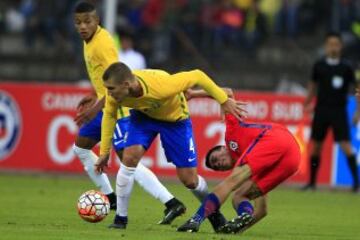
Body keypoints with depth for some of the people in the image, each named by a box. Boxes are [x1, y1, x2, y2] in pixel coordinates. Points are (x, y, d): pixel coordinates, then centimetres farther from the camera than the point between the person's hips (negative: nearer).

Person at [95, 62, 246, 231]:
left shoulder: (161, 86, -44)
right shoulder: (115, 93, -30)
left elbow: (197, 76, -32)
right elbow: (109, 115, -8)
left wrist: (224, 101, -25)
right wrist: (104, 152, -5)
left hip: (175, 118, -3)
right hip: (143, 115, 3)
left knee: (189, 180, 0)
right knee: (129, 158, -22)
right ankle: (120, 217, -7)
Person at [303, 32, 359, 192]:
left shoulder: (346, 68, -2)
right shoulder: (319, 66, 5)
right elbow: (313, 86, 17)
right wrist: (307, 104, 12)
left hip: (339, 111, -3)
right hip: (321, 110, 3)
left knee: (345, 145, -12)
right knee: (316, 146, 4)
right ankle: (312, 182, 13)